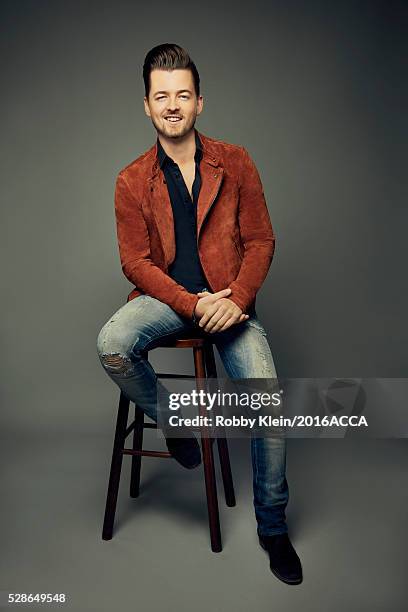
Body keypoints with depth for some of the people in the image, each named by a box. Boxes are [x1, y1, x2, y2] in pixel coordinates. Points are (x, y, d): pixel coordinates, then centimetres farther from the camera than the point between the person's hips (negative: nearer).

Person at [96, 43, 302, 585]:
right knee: (112, 346, -32)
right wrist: (192, 304, -16)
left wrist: (236, 298, -15)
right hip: (166, 296, 1)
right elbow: (136, 262, -1)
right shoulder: (132, 181, 3)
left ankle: (273, 528, 7)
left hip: (229, 301, 0)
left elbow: (261, 241, 3)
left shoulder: (235, 163, 4)